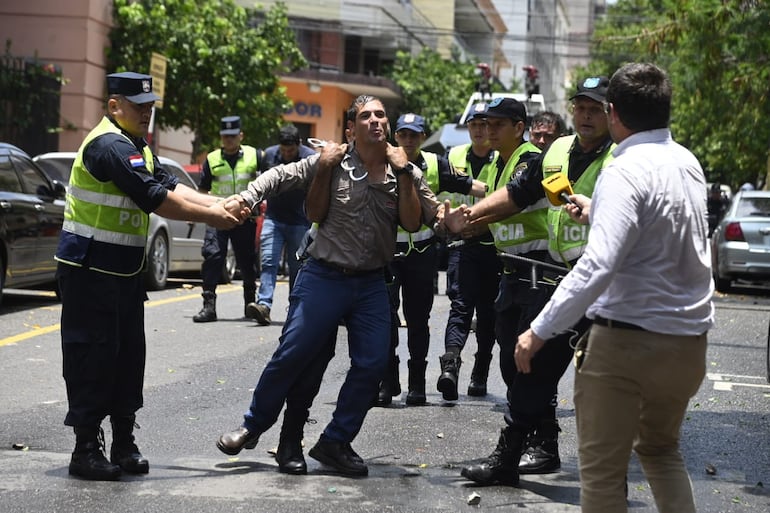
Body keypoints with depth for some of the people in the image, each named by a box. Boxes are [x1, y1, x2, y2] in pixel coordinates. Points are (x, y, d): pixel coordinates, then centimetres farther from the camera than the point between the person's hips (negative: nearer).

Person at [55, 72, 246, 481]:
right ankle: (86, 448, -1)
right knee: (93, 354, -6)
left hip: (123, 270, 10)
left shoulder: (136, 147, 16)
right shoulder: (110, 146, -18)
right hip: (90, 269, -10)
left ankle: (123, 443, 17)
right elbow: (156, 200, -23)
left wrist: (222, 204, -5)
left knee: (128, 353, 11)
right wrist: (211, 217, -17)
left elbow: (170, 188, 8)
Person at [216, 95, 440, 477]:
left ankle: (335, 444, 11)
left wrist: (404, 173, -12)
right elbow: (315, 215, -3)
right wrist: (323, 169, -15)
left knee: (372, 364, -2)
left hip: (371, 284, 3)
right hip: (324, 277, -3)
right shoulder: (335, 161, -5)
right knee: (292, 356, -5)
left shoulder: (405, 172, 3)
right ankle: (252, 427, 14)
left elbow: (413, 223, -7)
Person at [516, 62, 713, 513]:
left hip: (628, 340, -8)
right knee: (662, 449, 27)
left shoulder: (624, 173, -18)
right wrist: (598, 213, 36)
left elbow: (598, 266, -28)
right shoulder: (688, 163, 6)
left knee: (602, 468, 3)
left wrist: (541, 331, -25)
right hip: (689, 340, 8)